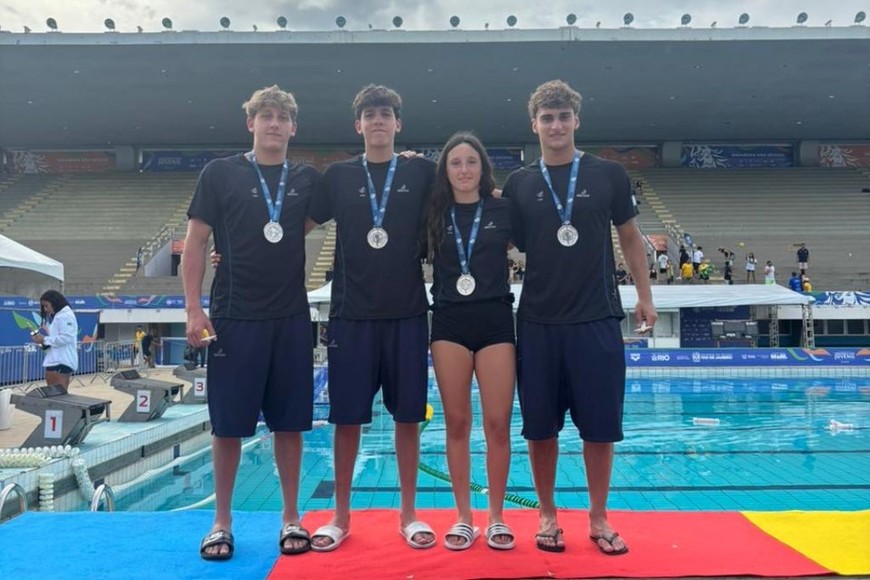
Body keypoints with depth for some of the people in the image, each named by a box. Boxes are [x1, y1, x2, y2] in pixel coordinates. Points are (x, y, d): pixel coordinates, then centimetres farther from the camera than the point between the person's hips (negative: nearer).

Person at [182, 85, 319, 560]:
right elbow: (195, 243, 1)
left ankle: (291, 517, 22)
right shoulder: (221, 173, 1)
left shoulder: (307, 179, 8)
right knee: (228, 424, 4)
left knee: (289, 422, 8)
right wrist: (193, 308, -7)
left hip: (291, 318, 2)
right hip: (234, 318, -2)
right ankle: (222, 522, 21)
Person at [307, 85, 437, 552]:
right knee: (347, 418, 5)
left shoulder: (421, 173, 4)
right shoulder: (338, 175, 6)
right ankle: (341, 515, 21)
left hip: (407, 312, 0)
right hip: (351, 314, 1)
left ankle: (408, 514, 21)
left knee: (408, 415, 7)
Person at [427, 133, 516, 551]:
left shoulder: (503, 210, 5)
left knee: (498, 423, 1)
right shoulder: (434, 214, 7)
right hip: (449, 323, 1)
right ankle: (464, 517, 18)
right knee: (457, 423, 6)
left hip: (495, 320, 0)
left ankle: (497, 517, 16)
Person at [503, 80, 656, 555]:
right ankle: (547, 514, 25)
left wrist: (645, 297, 6)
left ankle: (598, 517, 25)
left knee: (600, 426, 6)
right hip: (538, 321, 1)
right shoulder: (519, 183, 5)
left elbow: (630, 238, 9)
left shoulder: (609, 175, 3)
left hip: (597, 319, 0)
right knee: (540, 427, 8)